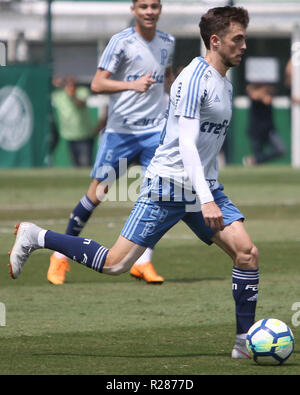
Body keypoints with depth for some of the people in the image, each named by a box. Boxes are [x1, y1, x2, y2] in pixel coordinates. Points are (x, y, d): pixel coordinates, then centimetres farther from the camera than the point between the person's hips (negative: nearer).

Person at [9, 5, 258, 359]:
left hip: (204, 187, 8)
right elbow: (187, 143, -23)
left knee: (247, 253, -8)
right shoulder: (195, 79, -15)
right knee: (115, 264, -9)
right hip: (169, 184, -8)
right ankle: (35, 237, 8)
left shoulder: (225, 85, 13)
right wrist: (206, 200, -30)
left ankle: (245, 343, -2)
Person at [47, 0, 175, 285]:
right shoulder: (121, 42, -9)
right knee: (97, 192, 0)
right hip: (120, 129, -4)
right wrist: (133, 85, -29)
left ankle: (143, 261, -2)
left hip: (155, 128, 4)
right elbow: (97, 84, -16)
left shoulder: (167, 42, 8)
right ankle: (61, 256, 14)